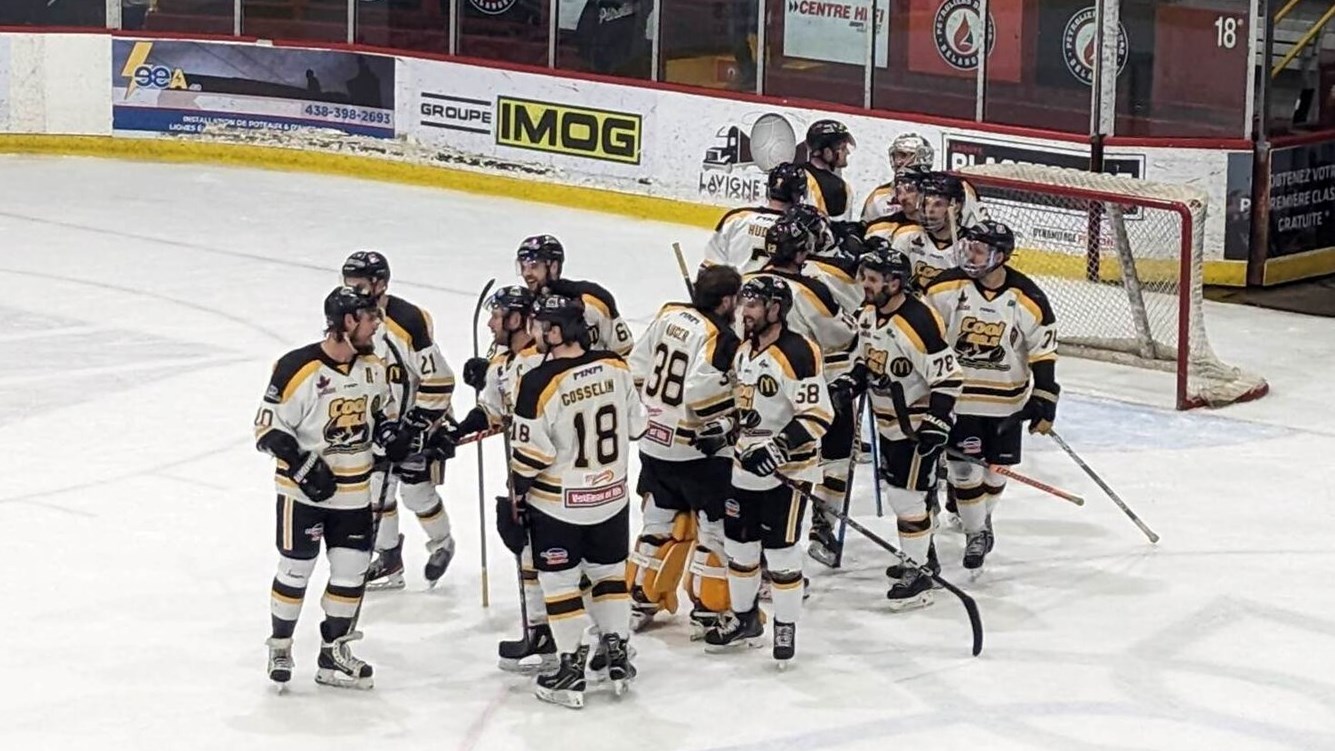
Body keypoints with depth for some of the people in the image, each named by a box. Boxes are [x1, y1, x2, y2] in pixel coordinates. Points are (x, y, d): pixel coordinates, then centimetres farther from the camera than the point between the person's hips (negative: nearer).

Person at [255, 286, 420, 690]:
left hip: (353, 492, 6)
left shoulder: (374, 366, 1)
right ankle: (279, 647, 21)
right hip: (304, 490, -6)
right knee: (295, 570, 3)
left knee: (352, 572, 7)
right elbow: (268, 428, -14)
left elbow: (384, 412, 17)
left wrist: (394, 435, -4)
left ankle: (334, 653, 20)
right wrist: (303, 466, -22)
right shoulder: (298, 369, -19)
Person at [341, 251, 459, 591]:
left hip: (419, 419, -7)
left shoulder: (410, 321, -27)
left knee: (416, 492, 0)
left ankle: (441, 544, 27)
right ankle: (388, 560, 22)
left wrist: (420, 424, -22)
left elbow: (439, 380, -23)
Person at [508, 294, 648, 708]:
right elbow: (635, 425, 5)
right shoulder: (616, 368, -7)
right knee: (609, 570, 21)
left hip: (557, 503, -5)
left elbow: (529, 454, -18)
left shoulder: (539, 383, -23)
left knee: (559, 581, 8)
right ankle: (618, 654, 24)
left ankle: (572, 667, 11)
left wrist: (519, 493, -1)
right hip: (612, 495, 5)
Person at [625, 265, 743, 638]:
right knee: (715, 528, 3)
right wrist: (720, 427, -13)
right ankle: (708, 613, 6)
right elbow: (701, 392, -28)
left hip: (655, 443, 8)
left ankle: (642, 602, 26)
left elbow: (638, 365, 10)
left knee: (659, 523, 19)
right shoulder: (720, 339, -20)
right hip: (697, 452, -8)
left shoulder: (669, 315, 2)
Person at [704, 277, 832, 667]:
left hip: (788, 471, -8)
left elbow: (817, 416, -22)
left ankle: (786, 627, 11)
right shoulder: (745, 350, 9)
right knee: (739, 543, 15)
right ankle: (743, 617, 31)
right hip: (747, 469, 8)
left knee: (780, 550, -3)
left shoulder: (798, 354, -20)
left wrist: (778, 449, -27)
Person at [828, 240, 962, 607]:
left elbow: (948, 377, -25)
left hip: (918, 424, -9)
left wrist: (936, 423, -28)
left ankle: (919, 575, 3)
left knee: (908, 495, -7)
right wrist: (848, 384, 1)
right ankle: (920, 555, 38)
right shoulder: (869, 315, 1)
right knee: (895, 490, 20)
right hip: (889, 422, 9)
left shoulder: (919, 323, -27)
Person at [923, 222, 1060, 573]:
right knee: (965, 468, -3)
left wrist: (1044, 401, -8)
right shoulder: (946, 288, -12)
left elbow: (1043, 353, -5)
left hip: (1007, 401, 1)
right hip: (956, 396, -1)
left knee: (998, 467, 11)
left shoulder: (1028, 300, -12)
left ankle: (983, 517, 37)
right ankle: (975, 533, 14)